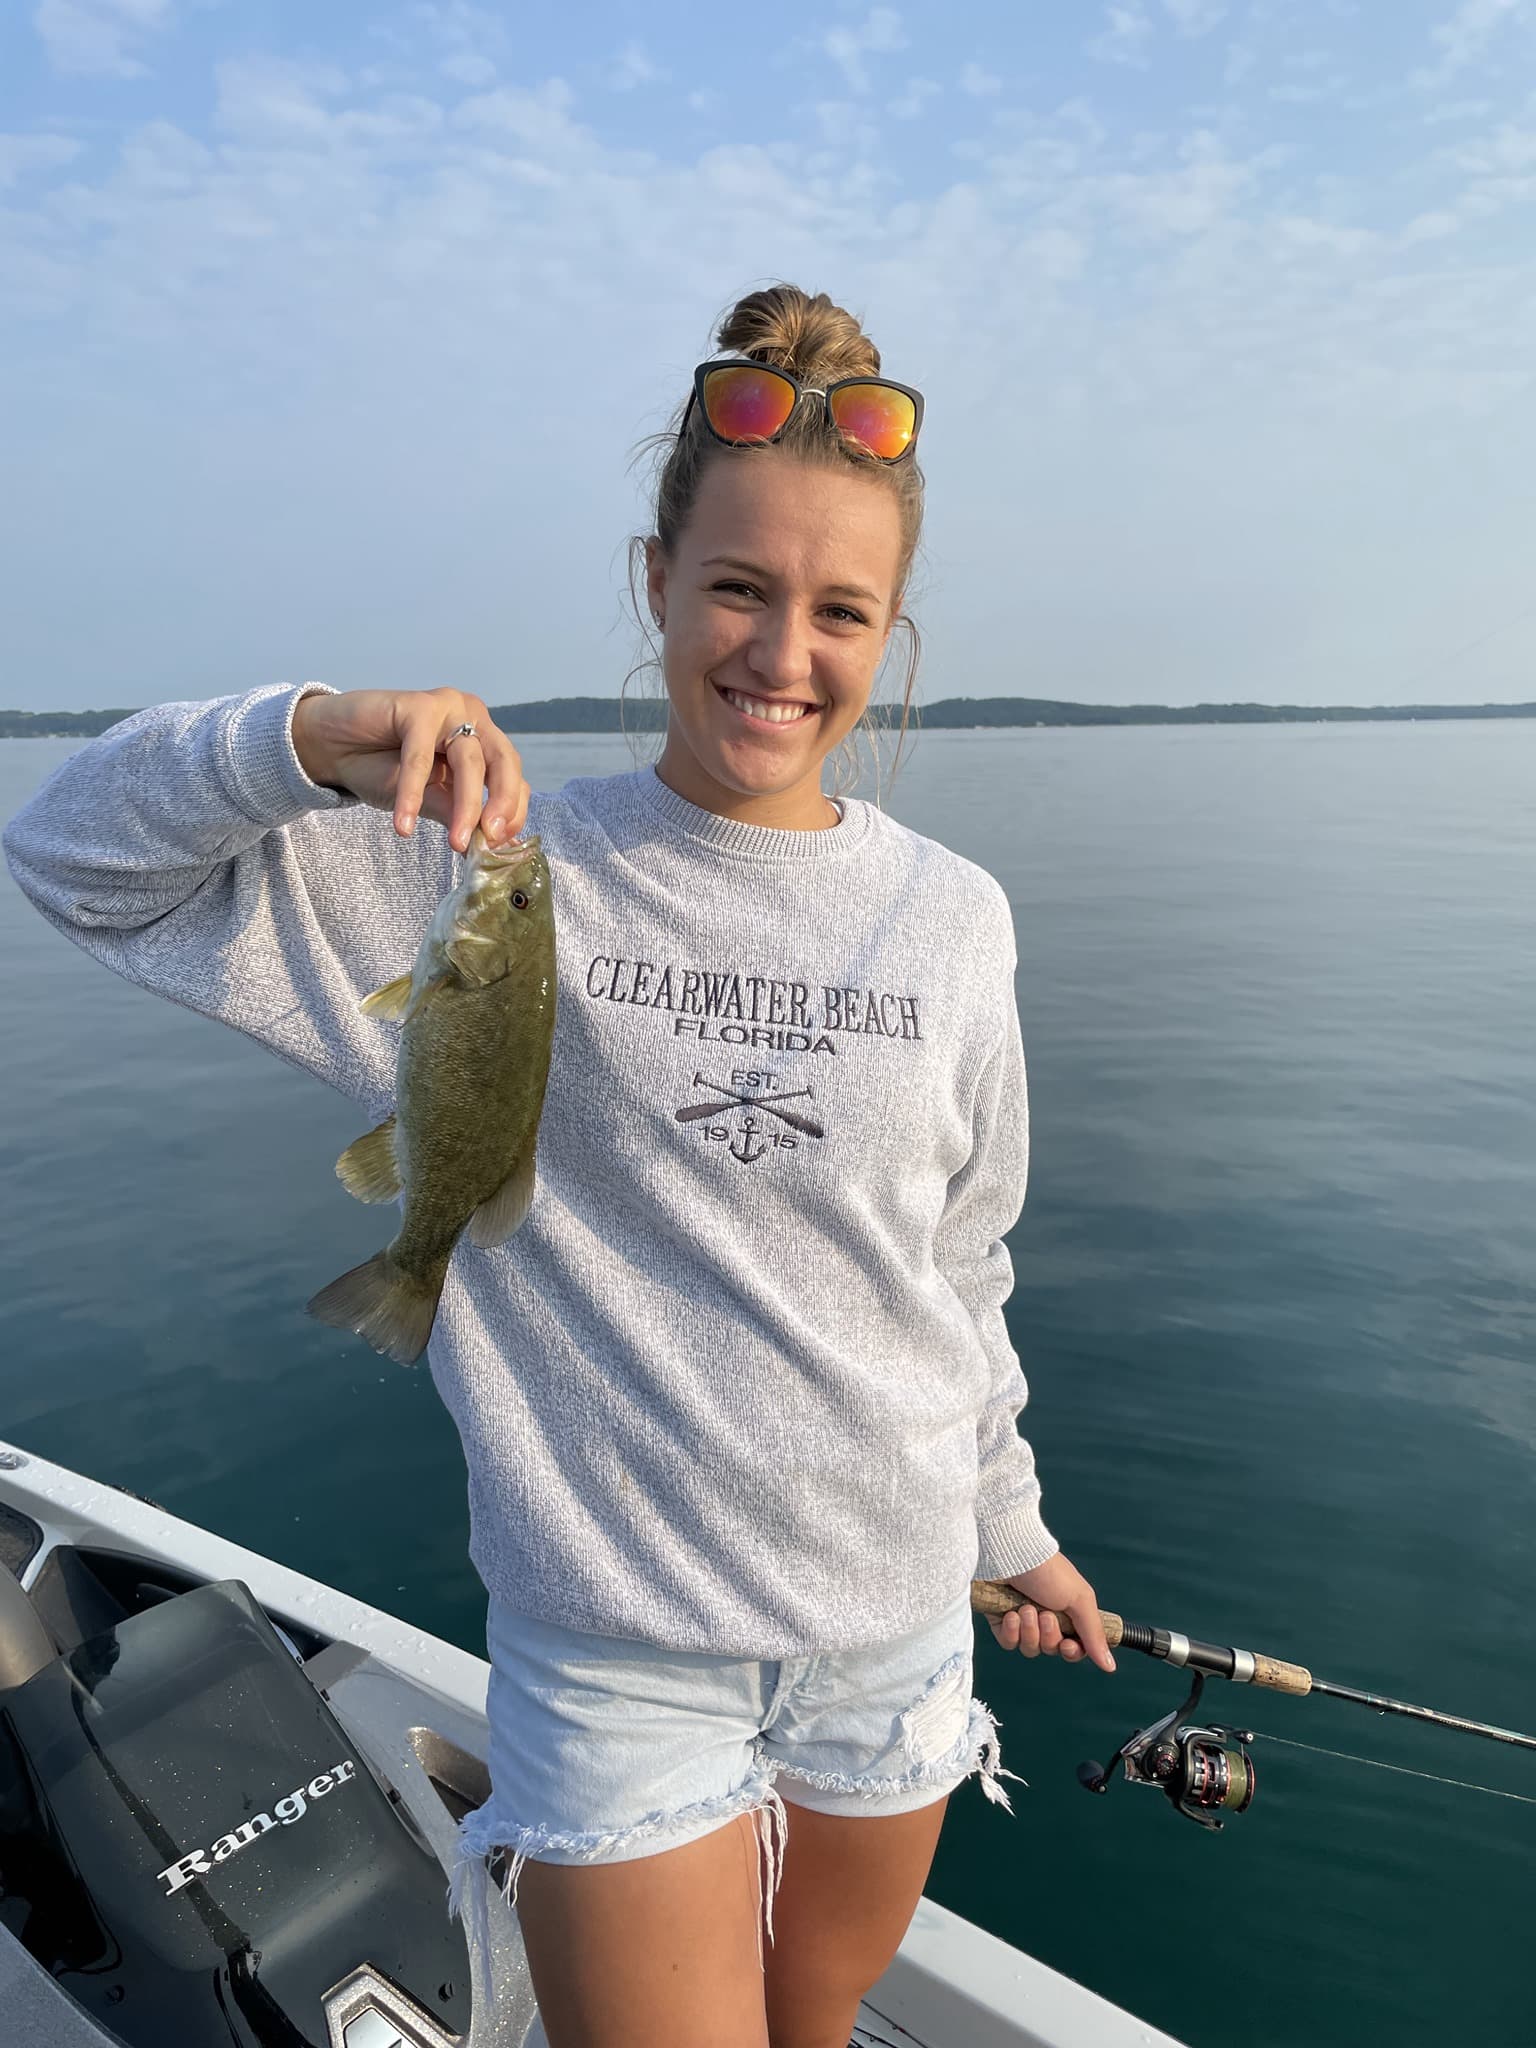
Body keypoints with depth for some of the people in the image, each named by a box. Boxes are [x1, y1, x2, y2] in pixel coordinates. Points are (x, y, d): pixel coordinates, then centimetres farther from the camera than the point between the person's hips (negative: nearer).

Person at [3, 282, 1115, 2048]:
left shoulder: (950, 918, -4)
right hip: (614, 1646, -3)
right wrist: (320, 734, -28)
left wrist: (1010, 1523, 16)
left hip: (893, 1628, 4)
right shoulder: (496, 867, -12)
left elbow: (961, 1267, 7)